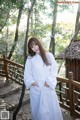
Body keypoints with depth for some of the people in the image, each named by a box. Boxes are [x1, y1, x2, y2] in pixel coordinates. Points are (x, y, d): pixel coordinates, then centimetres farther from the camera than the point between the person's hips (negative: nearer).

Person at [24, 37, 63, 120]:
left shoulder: (49, 55, -1)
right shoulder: (30, 58, 3)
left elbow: (54, 69, -1)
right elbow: (27, 72, 5)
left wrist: (49, 81, -10)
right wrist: (31, 81, -10)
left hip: (48, 87, -1)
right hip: (35, 88, 1)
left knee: (51, 107, 8)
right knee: (37, 108, 10)